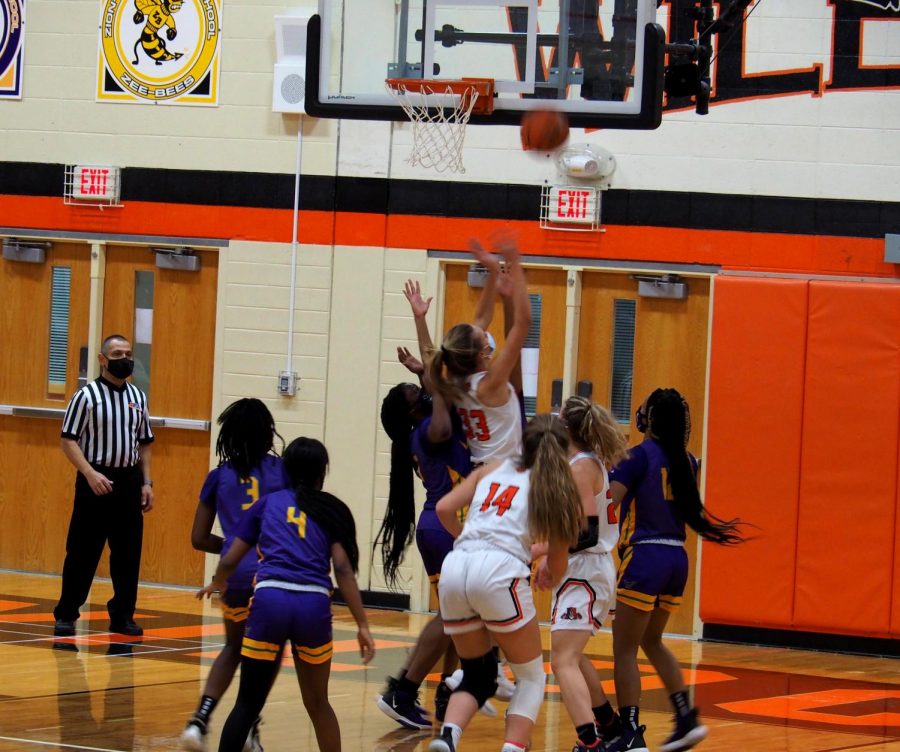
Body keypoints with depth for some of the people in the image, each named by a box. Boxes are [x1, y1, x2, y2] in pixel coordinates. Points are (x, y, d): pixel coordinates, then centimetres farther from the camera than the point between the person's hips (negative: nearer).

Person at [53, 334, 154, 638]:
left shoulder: (138, 398, 10)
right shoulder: (87, 395, -5)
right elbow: (68, 440, -8)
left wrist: (146, 482, 8)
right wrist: (90, 473, -19)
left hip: (129, 481, 5)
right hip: (95, 480, -5)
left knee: (128, 552, 6)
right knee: (83, 552, -2)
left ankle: (122, 615, 15)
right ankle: (66, 615, 5)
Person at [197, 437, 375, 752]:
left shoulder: (268, 503, 19)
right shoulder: (331, 510, 16)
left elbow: (229, 561, 19)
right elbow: (343, 569, 4)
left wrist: (217, 584, 42)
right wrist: (362, 625, 3)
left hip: (270, 599, 0)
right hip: (314, 606, 0)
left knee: (248, 704, 7)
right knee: (317, 703, 19)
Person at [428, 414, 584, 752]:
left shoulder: (492, 469, 23)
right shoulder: (558, 490, 15)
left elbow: (444, 509, 14)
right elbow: (557, 568, 18)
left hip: (455, 568, 4)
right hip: (499, 571, -4)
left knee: (478, 676, 18)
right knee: (531, 677, 14)